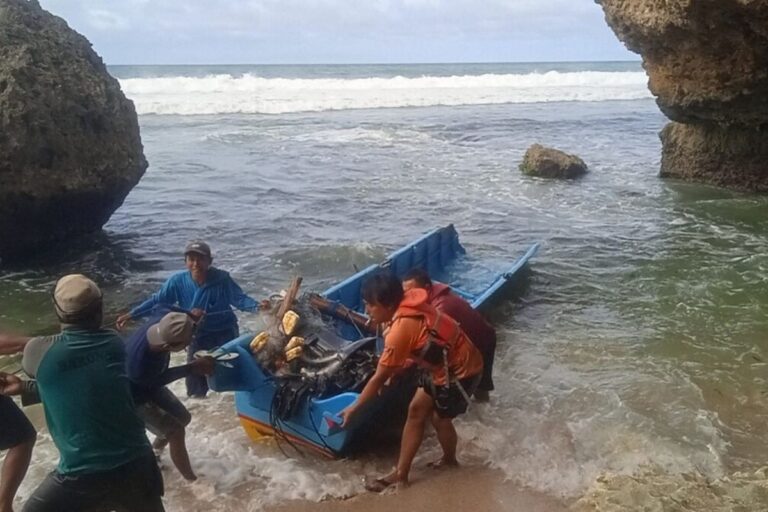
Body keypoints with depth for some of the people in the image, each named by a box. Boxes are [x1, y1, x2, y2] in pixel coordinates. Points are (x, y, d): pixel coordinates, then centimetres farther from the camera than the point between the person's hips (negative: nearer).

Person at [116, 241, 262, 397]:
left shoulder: (222, 279, -20)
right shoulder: (178, 281, -15)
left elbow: (240, 299, -17)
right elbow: (157, 301, -6)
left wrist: (258, 307, -37)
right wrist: (131, 314, -9)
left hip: (225, 334, -2)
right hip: (197, 338, 2)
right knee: (195, 387, 10)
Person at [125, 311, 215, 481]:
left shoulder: (159, 326, -31)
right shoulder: (139, 364, -46)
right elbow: (159, 380, -22)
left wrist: (193, 319, -22)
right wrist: (192, 368, -20)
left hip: (150, 384, 7)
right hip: (135, 397, -7)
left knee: (183, 418, 17)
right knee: (175, 431, -8)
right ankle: (192, 481, 6)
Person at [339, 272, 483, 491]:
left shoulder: (401, 329, -32)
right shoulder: (408, 306, -7)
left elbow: (379, 378, -23)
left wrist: (354, 408, -13)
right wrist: (394, 370, 5)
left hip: (460, 371, -9)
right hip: (442, 364, 9)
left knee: (440, 418, 12)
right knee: (416, 410, 11)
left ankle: (449, 460, 40)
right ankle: (401, 473, 23)